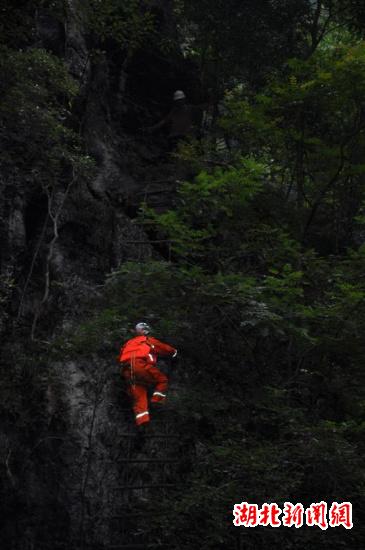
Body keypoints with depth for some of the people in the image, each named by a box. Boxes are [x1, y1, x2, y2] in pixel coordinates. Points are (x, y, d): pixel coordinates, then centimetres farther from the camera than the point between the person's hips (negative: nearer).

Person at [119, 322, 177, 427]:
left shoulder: (129, 343, 34)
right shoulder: (149, 340, 20)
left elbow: (121, 356, 33)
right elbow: (164, 348, 32)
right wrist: (174, 352, 50)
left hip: (127, 369, 5)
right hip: (140, 364, -5)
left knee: (138, 395, -1)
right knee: (162, 379, 10)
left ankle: (142, 419, -18)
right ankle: (156, 400, -8)